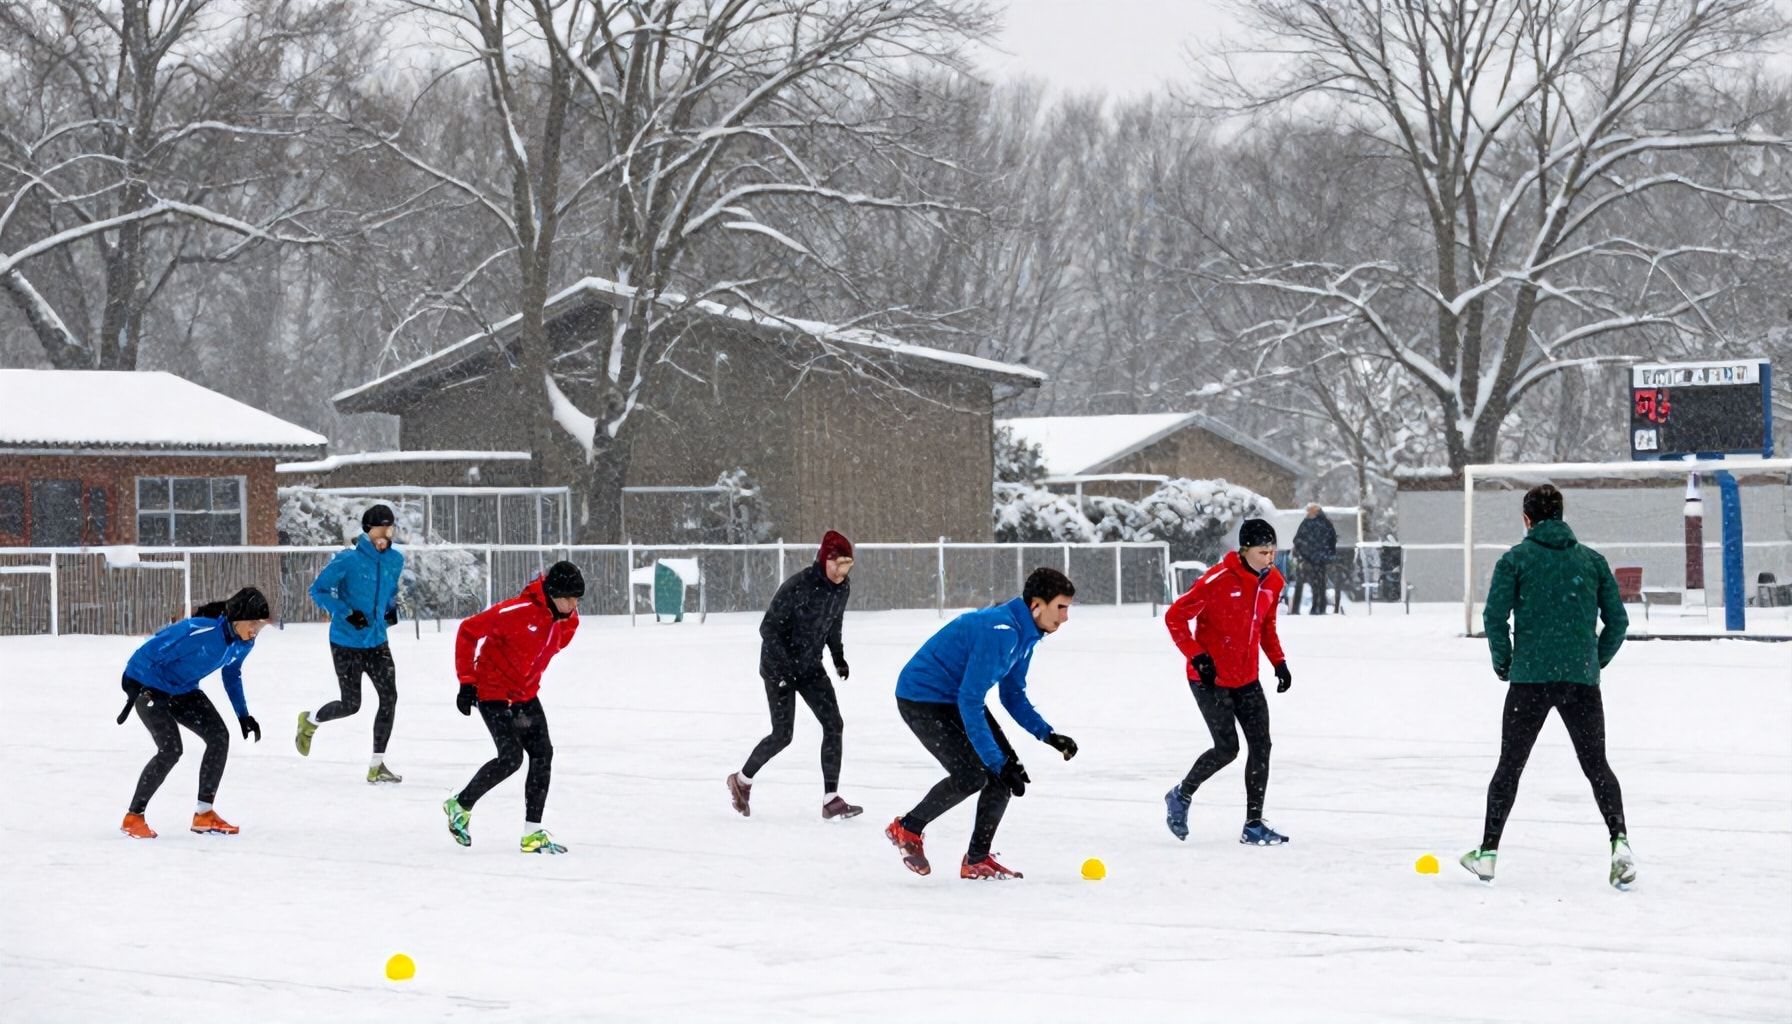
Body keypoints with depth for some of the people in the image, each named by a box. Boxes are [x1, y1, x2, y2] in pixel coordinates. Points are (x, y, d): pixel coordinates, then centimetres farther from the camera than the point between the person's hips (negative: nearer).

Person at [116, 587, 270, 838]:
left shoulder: (243, 643, -9)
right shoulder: (199, 631, -35)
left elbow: (232, 673, 13)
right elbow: (150, 653, -29)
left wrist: (243, 714, 12)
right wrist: (130, 690, -26)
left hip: (184, 691, 8)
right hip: (150, 688, -8)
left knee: (219, 737, -5)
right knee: (171, 749, -20)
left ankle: (204, 815, 6)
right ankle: (133, 817, -6)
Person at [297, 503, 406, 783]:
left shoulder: (395, 560, 2)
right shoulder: (348, 560, -17)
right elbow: (318, 589, -11)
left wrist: (392, 609, 4)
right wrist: (347, 613, -20)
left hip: (377, 641, 5)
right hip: (347, 643, -5)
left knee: (389, 697, -5)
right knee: (351, 704, 1)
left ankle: (377, 765, 4)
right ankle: (309, 721, 34)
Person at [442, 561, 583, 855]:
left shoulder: (568, 621, -5)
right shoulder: (519, 611, -28)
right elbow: (468, 631, -20)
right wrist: (467, 682, -18)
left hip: (525, 695, 7)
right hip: (492, 693, -7)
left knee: (542, 754, -4)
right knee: (511, 757, -15)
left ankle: (533, 834, 1)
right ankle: (460, 805, 8)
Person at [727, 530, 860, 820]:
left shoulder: (842, 588, -5)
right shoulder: (798, 586, -27)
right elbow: (768, 627, -21)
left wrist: (838, 656, 9)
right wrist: (783, 667, -26)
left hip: (810, 666, 6)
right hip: (779, 666, -6)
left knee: (833, 725, -7)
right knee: (783, 735, -3)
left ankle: (831, 800, -5)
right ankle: (742, 780, 22)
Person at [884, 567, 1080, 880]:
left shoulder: (1024, 632, 2)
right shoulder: (999, 631, -29)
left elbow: (1013, 696, 12)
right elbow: (969, 702, -30)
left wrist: (1047, 734, -5)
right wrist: (997, 762, -29)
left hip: (955, 698, 10)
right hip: (922, 699, -10)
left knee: (1011, 771, 0)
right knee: (971, 775, -19)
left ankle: (977, 860, 8)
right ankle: (907, 829, 4)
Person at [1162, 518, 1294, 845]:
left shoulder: (1273, 581, 1)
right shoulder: (1219, 580, -21)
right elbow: (1175, 617, -16)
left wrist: (1279, 662, 8)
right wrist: (1197, 656, -20)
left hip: (1247, 679, 7)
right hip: (1210, 679, -7)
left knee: (1260, 746, -1)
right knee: (1227, 748, -8)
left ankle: (1254, 825, 6)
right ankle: (1181, 796, 18)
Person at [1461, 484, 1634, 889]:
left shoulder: (1516, 558, 1)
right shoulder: (1592, 560, 9)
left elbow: (1495, 616, -6)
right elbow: (1617, 620, 7)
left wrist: (1503, 664, 7)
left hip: (1530, 677, -2)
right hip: (1582, 679, 2)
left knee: (1510, 765, 9)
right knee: (1596, 766, 9)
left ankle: (1488, 853, 11)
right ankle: (1619, 840, -11)